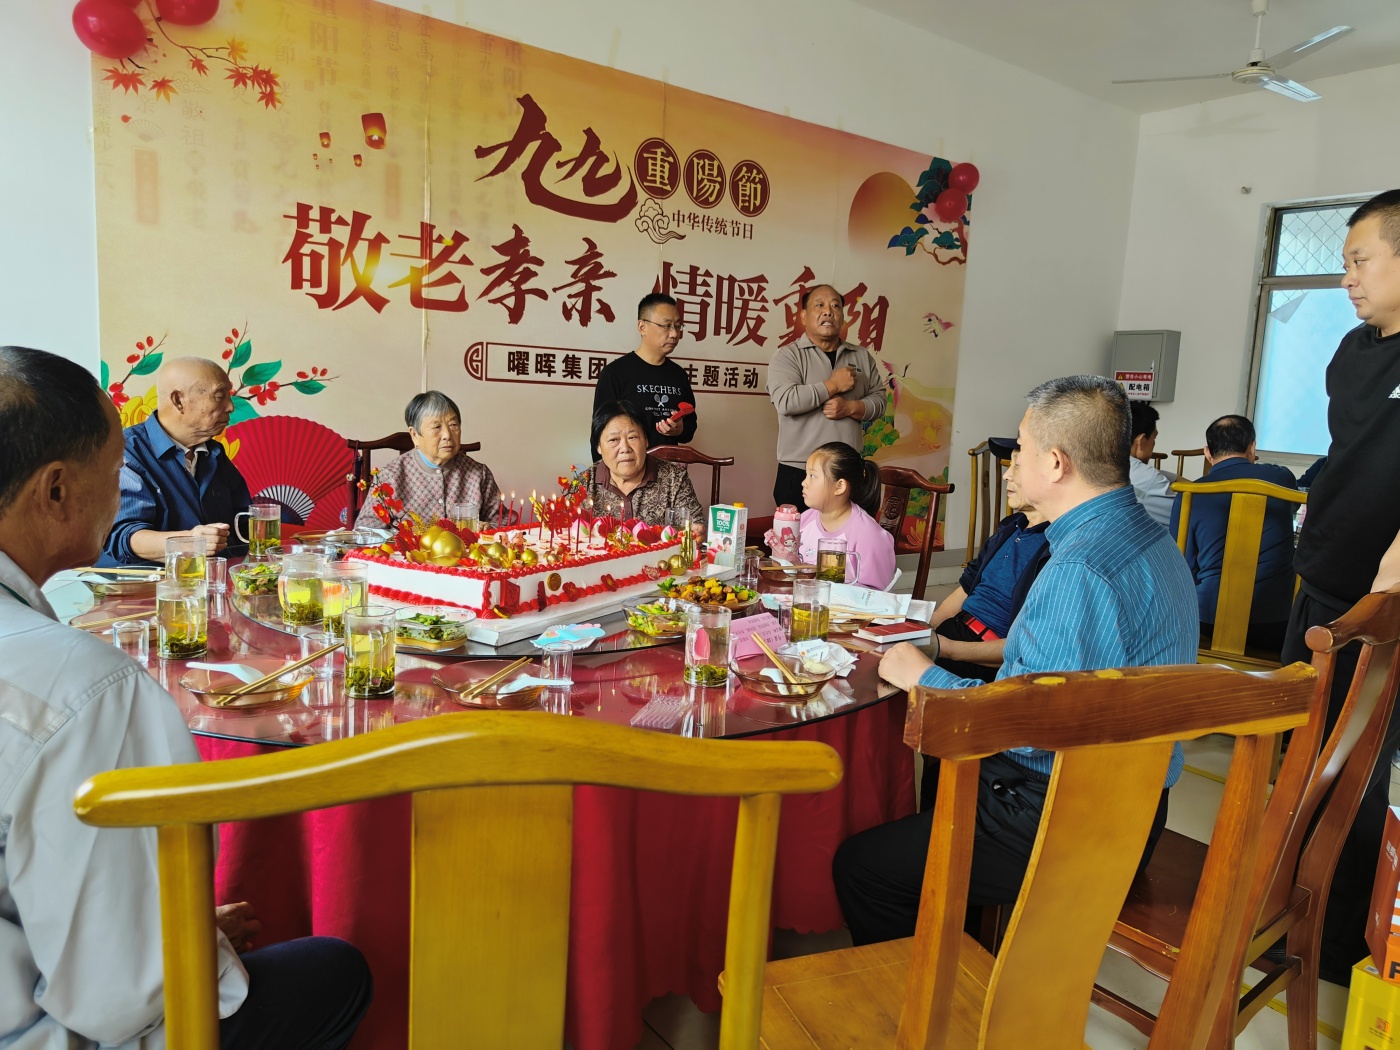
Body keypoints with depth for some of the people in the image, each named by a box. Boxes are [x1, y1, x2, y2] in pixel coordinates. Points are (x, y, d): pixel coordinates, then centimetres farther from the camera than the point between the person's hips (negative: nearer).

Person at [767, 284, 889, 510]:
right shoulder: (788, 355, -4)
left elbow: (879, 399, 10)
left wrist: (851, 407, -10)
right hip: (799, 472, -4)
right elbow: (785, 401, -19)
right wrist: (833, 385, -14)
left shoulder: (862, 356, 11)